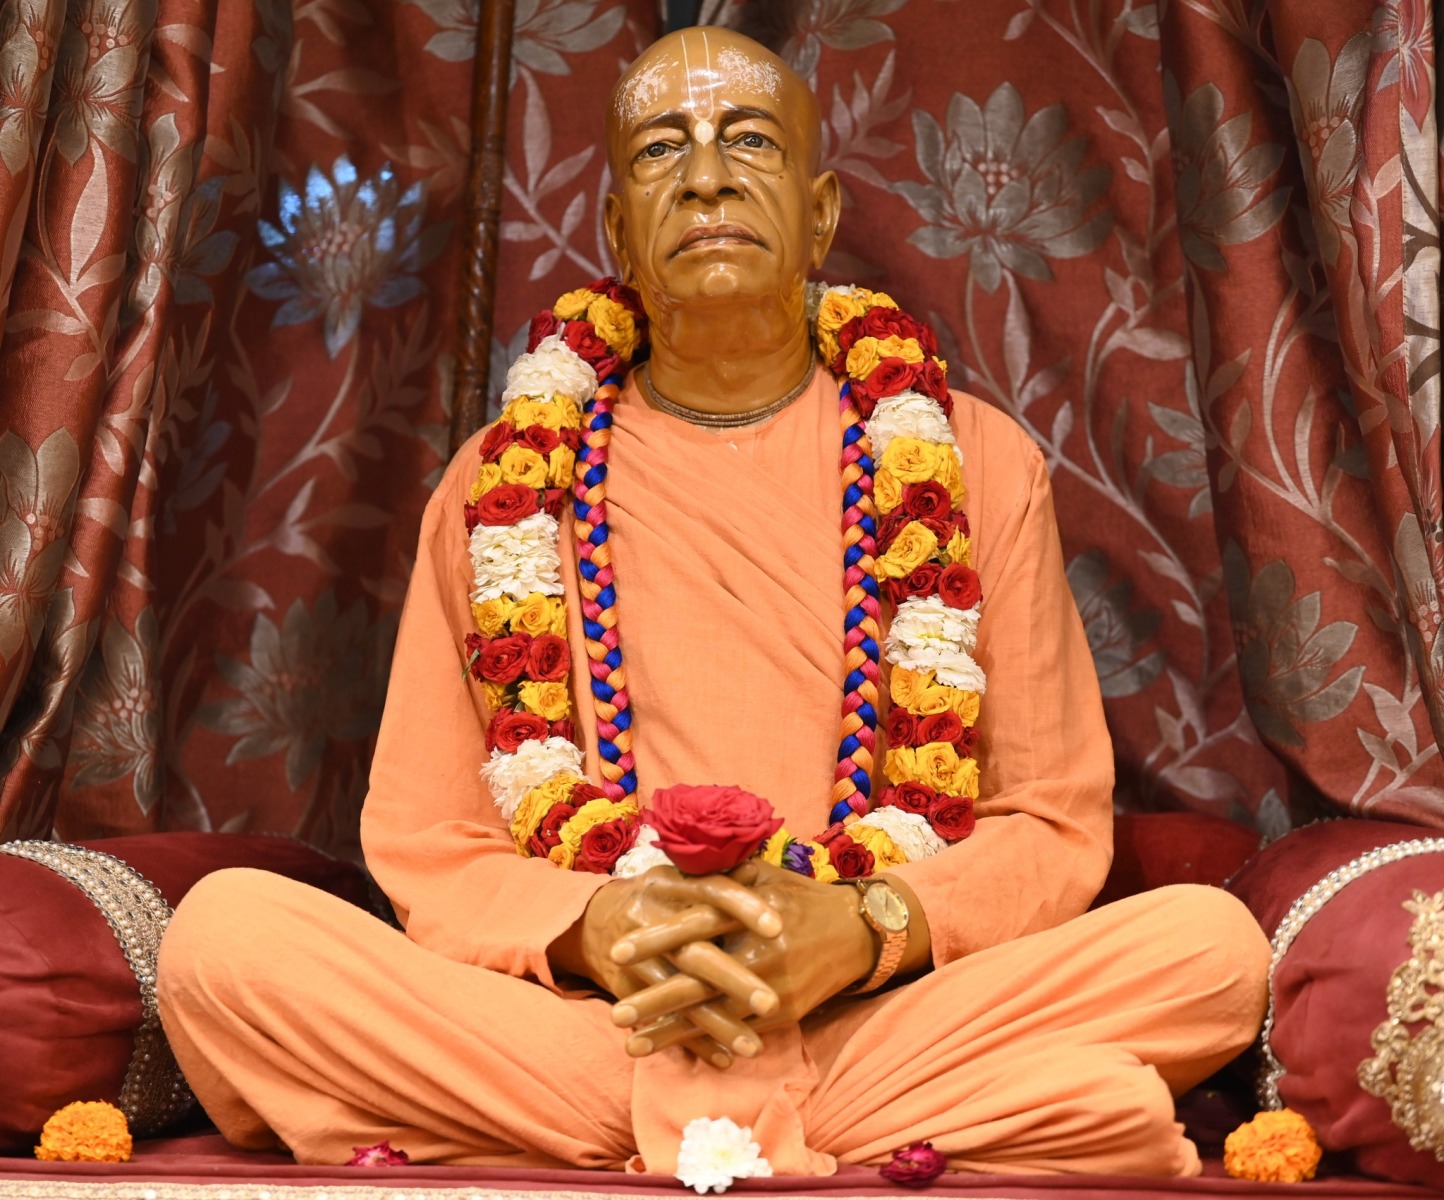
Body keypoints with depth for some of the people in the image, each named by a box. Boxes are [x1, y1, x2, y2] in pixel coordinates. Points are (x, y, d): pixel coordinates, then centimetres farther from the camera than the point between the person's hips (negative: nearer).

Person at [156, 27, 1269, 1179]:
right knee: (224, 928, -24)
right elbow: (419, 844, 8)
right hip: (585, 1028, 0)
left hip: (882, 1024, 0)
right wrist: (593, 930, -14)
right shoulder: (503, 482, 12)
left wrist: (860, 931, -14)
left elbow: (1055, 827, 7)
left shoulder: (973, 459, 10)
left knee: (1212, 941, -27)